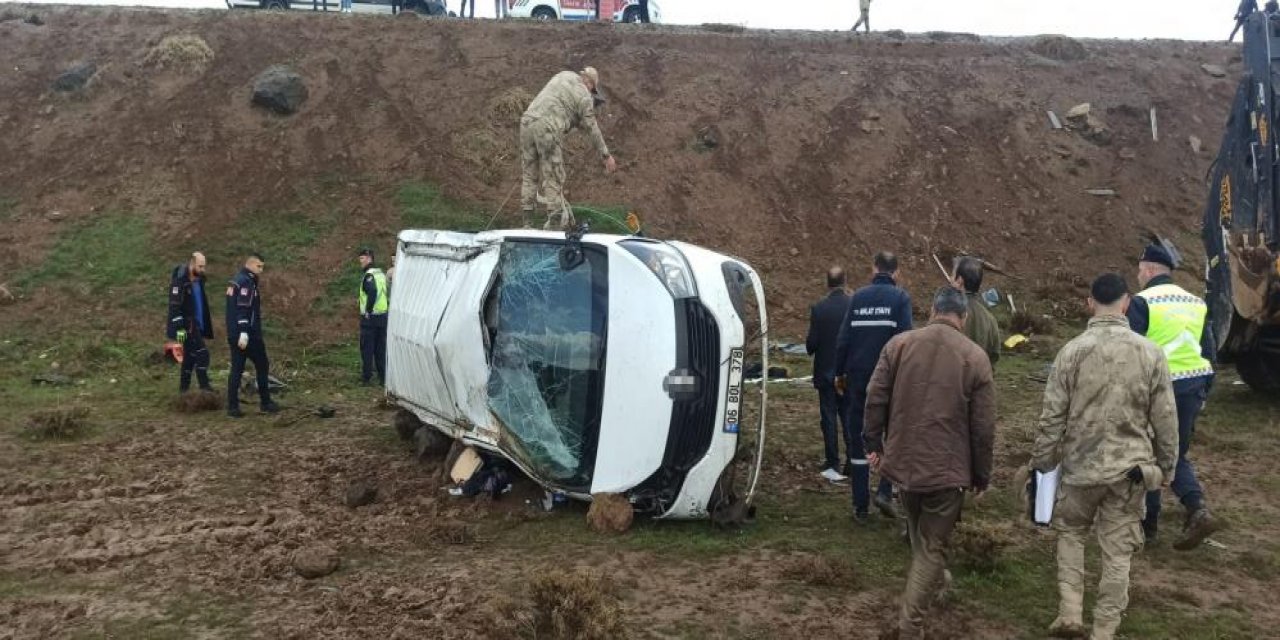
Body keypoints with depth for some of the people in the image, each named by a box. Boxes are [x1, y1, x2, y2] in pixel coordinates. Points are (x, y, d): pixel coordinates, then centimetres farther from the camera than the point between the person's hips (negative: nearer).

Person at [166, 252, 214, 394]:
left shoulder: (199, 279, 10)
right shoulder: (180, 280, -17)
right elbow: (175, 306, -20)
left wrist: (205, 326, 20)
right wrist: (179, 328, -24)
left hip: (196, 325, 9)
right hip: (187, 326, -9)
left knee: (190, 356, 13)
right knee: (202, 353, -11)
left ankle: (184, 387, 21)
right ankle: (204, 386, -6)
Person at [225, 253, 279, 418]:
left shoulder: (236, 281, 17)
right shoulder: (246, 282, -14)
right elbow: (242, 309, -23)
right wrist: (244, 332, -27)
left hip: (235, 335, 9)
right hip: (246, 335, -9)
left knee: (237, 369, 6)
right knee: (262, 366, 3)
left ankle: (232, 406, 3)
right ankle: (265, 403, 9)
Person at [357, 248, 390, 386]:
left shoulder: (369, 275, -13)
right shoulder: (382, 274, 13)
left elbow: (372, 292, -30)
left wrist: (368, 310, -21)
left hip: (369, 318, -7)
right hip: (383, 317, 7)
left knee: (367, 349, 2)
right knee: (381, 348, 11)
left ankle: (366, 377, 6)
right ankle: (383, 377, 13)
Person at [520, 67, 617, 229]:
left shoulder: (564, 75, 21)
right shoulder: (585, 96, 2)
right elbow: (592, 129, 4)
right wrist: (606, 155, 11)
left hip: (527, 121, 7)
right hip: (548, 127, -7)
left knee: (529, 176, 13)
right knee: (553, 178, -1)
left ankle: (527, 221, 15)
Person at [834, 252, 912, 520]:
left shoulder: (858, 297, 4)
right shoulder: (900, 298, -3)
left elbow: (843, 339, 2)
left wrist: (840, 373, 10)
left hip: (858, 378, 2)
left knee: (857, 439, 9)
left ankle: (860, 506, 11)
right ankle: (885, 491, -2)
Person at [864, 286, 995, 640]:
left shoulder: (898, 344, -1)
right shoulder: (975, 357, -7)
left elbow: (875, 399, -1)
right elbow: (983, 427, -5)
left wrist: (874, 444, 12)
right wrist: (981, 475, 5)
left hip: (902, 460, 3)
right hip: (947, 468, -3)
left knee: (919, 534, 28)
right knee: (931, 547, 6)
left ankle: (933, 581, 51)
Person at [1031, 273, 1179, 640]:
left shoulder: (1072, 351, -10)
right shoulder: (1150, 353, -6)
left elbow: (1052, 417, -6)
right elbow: (1166, 420, -1)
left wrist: (1042, 461, 7)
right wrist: (1166, 466, 12)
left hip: (1080, 464, 0)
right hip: (1131, 468, 1)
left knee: (1070, 533, 21)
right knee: (1117, 551, 10)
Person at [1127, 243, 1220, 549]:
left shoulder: (1142, 302, -9)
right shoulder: (1195, 303, 13)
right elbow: (1209, 351, 15)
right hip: (1195, 384, 6)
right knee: (1176, 454, 18)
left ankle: (1148, 524, 16)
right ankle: (1197, 510, -3)